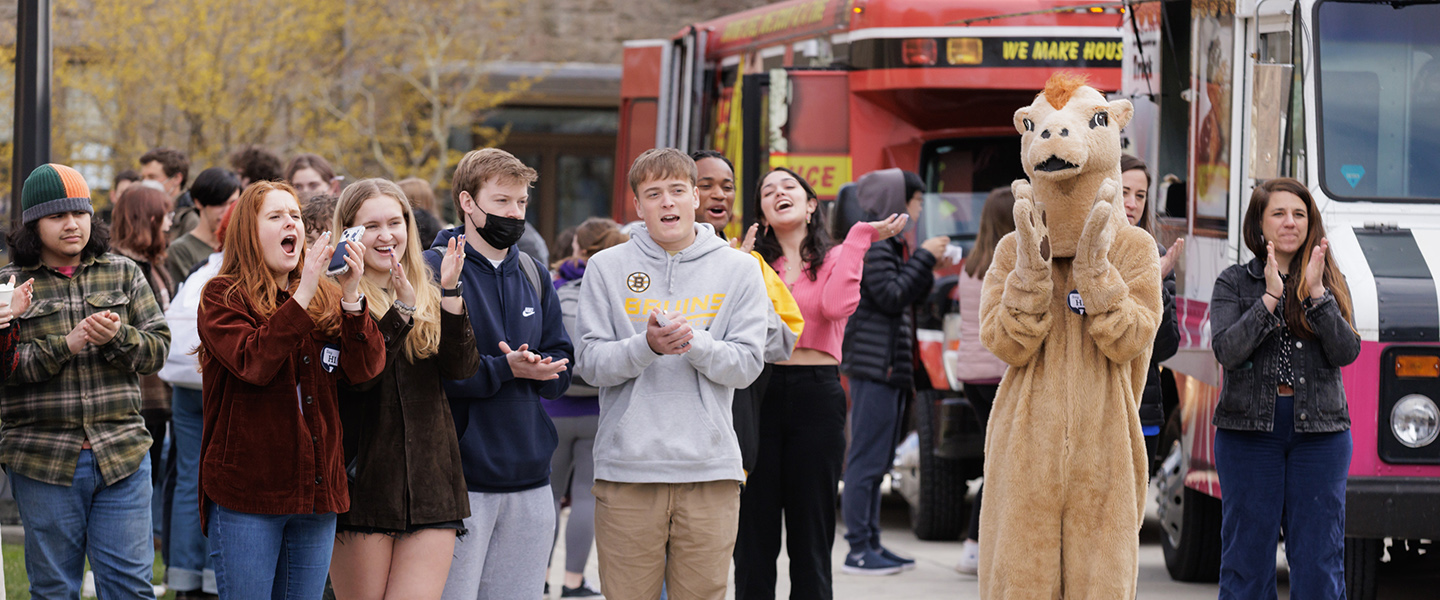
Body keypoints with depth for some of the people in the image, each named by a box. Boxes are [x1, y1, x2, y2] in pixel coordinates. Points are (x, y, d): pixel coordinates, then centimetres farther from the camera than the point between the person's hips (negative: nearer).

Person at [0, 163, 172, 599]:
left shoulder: (123, 274, 9)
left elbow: (158, 349, 5)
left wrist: (117, 337, -14)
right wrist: (66, 345, -18)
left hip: (121, 455, 1)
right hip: (43, 460, -1)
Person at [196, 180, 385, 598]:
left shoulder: (327, 299, 11)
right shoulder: (222, 297, -2)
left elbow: (365, 368, -3)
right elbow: (252, 363, -19)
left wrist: (351, 296, -17)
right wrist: (303, 295, -22)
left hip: (315, 492, 5)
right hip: (246, 490, -5)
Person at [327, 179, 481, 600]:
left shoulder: (431, 298, 13)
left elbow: (462, 368, -2)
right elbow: (357, 375, -17)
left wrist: (450, 296, -13)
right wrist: (401, 307, -23)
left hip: (430, 484, 3)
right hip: (362, 483, -3)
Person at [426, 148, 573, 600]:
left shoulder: (533, 274, 15)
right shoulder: (434, 271, -7)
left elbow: (561, 364, 13)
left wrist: (533, 368, -9)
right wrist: (504, 369, -21)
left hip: (530, 479, 6)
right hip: (460, 479, -6)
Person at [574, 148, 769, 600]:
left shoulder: (739, 269, 7)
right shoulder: (607, 267, 6)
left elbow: (747, 364, 1)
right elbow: (590, 364, 0)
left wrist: (694, 343, -17)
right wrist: (647, 346, -18)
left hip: (709, 468, 0)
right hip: (626, 466, 0)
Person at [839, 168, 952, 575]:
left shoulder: (893, 244, 20)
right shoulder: (874, 244, -12)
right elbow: (891, 297, -18)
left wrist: (929, 270, 9)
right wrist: (924, 259, -11)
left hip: (893, 364, 11)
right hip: (874, 362, -11)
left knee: (878, 461, 12)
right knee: (867, 458, -9)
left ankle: (871, 544, 16)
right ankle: (858, 550, -9)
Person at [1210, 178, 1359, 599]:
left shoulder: (1331, 283, 9)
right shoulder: (1234, 283, 4)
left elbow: (1346, 352, -5)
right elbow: (1227, 351, -11)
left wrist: (1316, 295, -14)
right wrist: (1270, 298, -17)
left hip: (1319, 429, 1)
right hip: (1249, 428, -1)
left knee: (1319, 558, 0)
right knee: (1247, 553, 1)